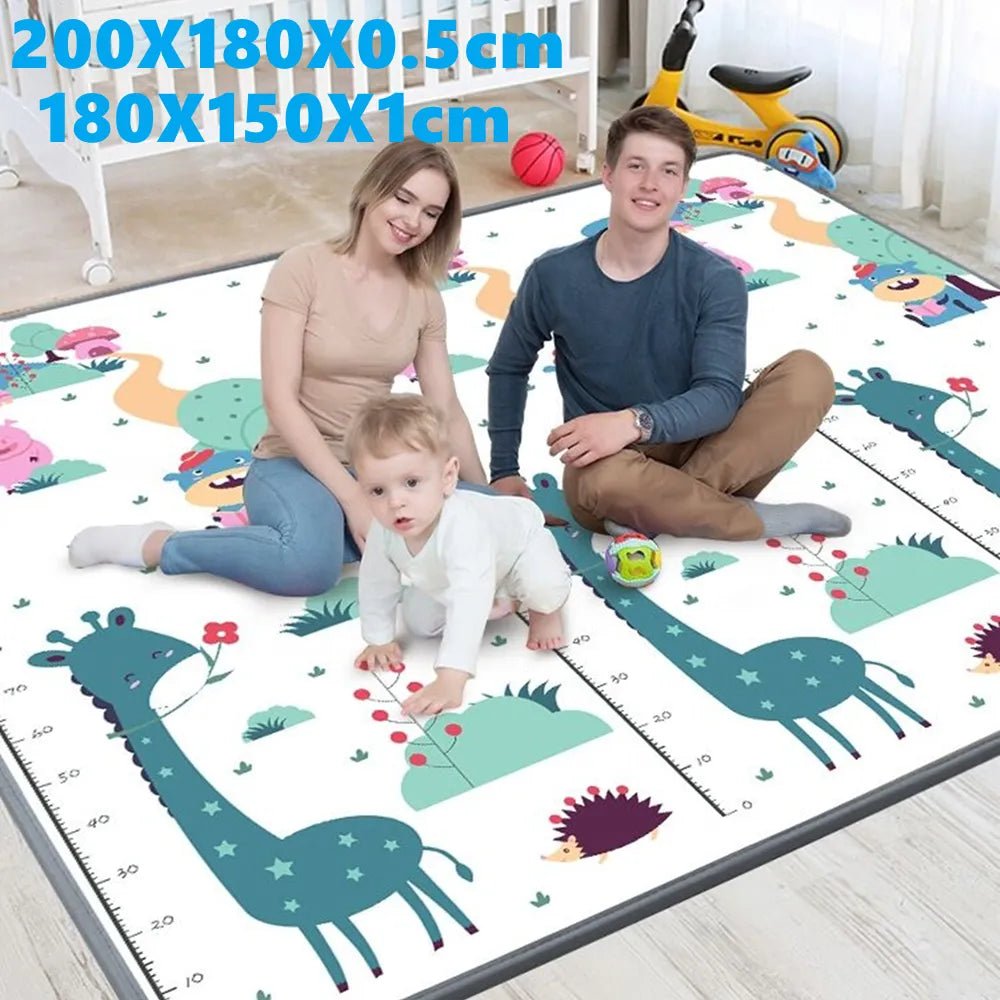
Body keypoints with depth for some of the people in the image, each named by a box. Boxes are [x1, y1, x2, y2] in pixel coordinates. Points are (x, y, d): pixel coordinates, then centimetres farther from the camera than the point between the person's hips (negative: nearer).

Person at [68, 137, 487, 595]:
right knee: (310, 564, -40)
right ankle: (153, 544, -17)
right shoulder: (303, 268, -12)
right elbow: (280, 399, -18)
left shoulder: (423, 296, 4)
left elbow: (447, 411, 9)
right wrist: (352, 499, -22)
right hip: (295, 463, -6)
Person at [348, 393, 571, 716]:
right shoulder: (385, 530, -32)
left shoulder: (462, 529, -52)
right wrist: (379, 639, -6)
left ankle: (544, 610, 5)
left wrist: (450, 682, -66)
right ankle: (502, 602, 22)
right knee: (419, 622, 1)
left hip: (518, 540, -6)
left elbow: (470, 603, -60)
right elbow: (376, 583, -11)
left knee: (544, 585, -33)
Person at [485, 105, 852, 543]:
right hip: (603, 462, -1)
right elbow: (508, 368, 11)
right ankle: (764, 519, -16)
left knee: (808, 374, -21)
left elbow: (720, 396, -19)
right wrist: (504, 472, 6)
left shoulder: (715, 280, -9)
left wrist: (635, 422, -37)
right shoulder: (553, 276, -5)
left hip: (696, 450, 1)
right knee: (605, 481, -39)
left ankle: (663, 507, -25)